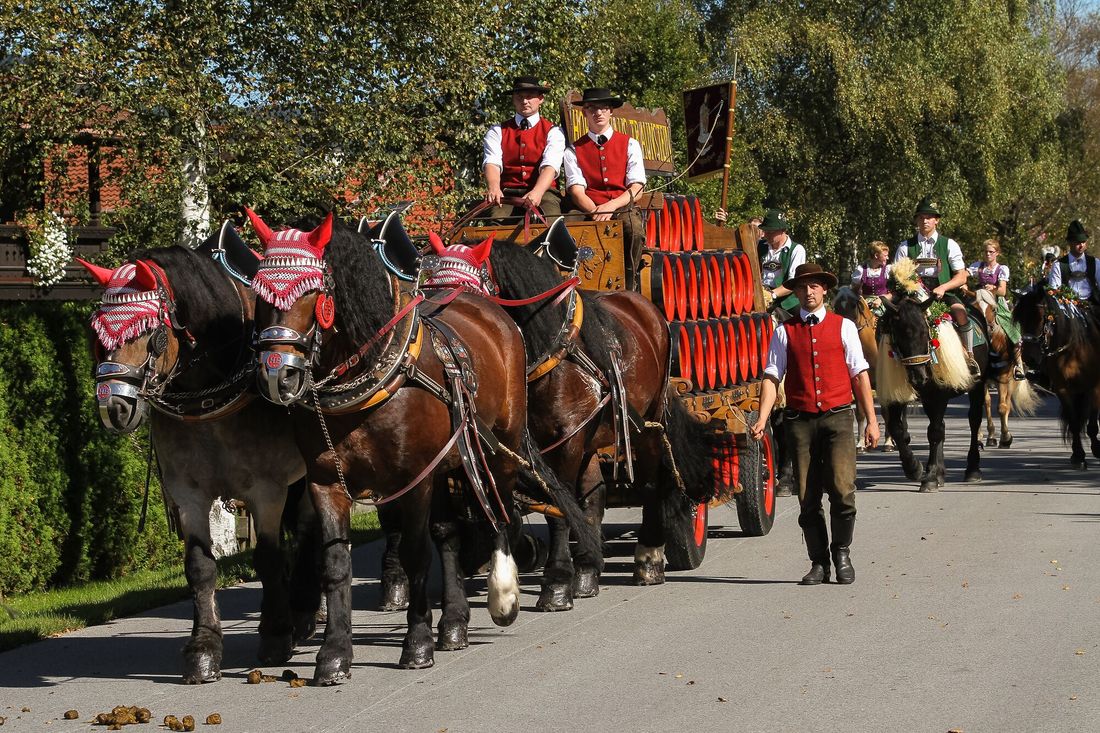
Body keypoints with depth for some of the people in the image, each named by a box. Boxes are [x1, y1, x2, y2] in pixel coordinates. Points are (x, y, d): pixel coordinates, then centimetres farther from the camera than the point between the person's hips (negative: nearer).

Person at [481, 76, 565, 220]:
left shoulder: (553, 132, 11)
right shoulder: (497, 131, 16)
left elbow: (550, 165, -7)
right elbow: (492, 162, -2)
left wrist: (537, 192, -29)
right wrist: (493, 188, -27)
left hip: (543, 192, 0)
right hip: (506, 194, 0)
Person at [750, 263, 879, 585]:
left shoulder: (843, 327, 8)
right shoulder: (785, 331, 8)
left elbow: (859, 374, 8)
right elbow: (772, 377, 3)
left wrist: (871, 420, 3)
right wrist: (762, 419, -10)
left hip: (838, 417, -1)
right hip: (800, 420, 1)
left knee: (842, 488, -14)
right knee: (808, 497, 2)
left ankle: (842, 553, 5)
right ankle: (819, 562, 14)